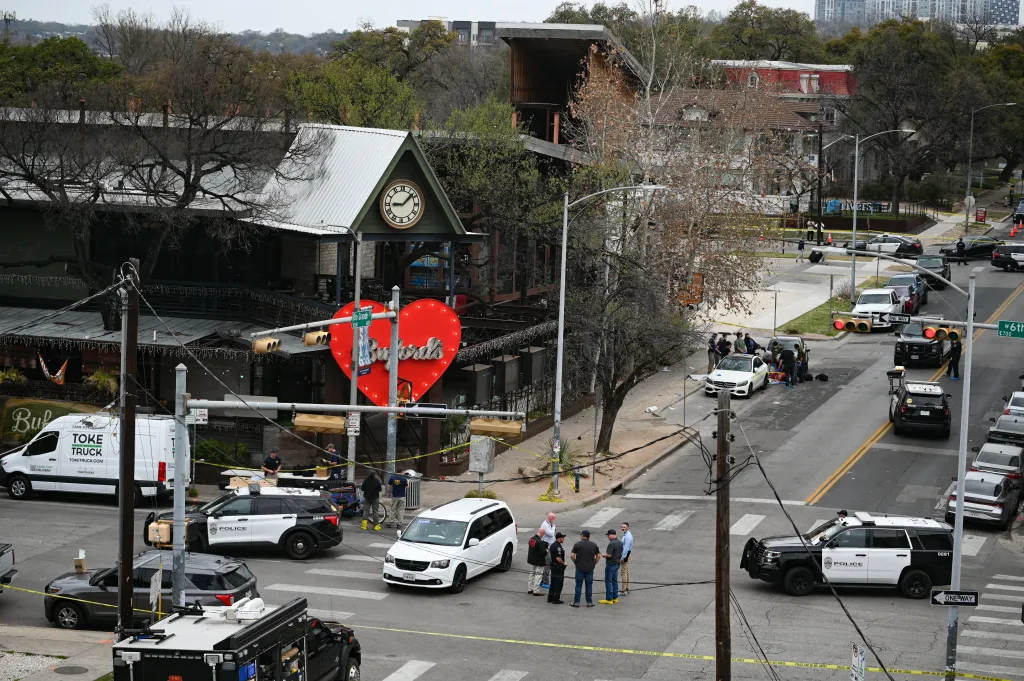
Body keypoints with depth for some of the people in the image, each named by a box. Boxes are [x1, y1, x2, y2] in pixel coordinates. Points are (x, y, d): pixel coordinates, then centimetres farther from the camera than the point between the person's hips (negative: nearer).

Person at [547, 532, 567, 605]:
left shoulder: (553, 545, 9)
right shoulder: (558, 547, -22)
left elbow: (550, 554, 21)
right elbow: (558, 558, -27)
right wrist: (563, 563, -11)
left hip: (553, 565, 10)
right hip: (558, 566, -10)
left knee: (553, 582, 16)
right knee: (558, 583, -2)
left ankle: (550, 598, 21)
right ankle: (556, 600, 1)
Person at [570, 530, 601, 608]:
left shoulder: (577, 544, -5)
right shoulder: (594, 545, 3)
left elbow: (572, 555, -9)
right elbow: (598, 556, 5)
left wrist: (575, 562, 5)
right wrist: (594, 563, 12)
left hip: (580, 568, -2)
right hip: (590, 568, 2)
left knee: (578, 585, 3)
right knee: (589, 585, 8)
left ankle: (576, 602, 4)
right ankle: (589, 602, 10)